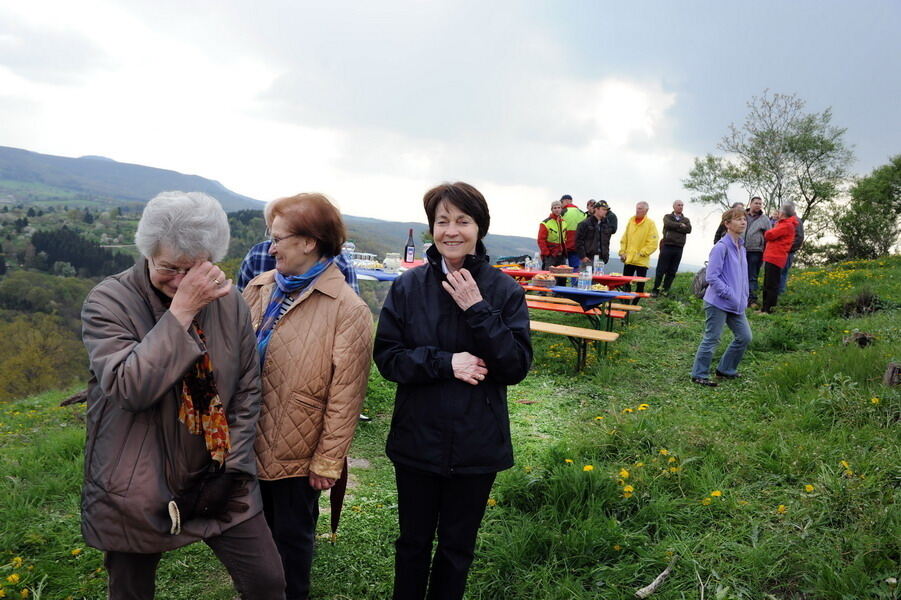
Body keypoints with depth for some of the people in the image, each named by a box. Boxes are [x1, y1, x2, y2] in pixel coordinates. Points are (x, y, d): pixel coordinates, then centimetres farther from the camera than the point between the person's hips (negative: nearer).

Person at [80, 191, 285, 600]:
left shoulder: (229, 303, -3)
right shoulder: (108, 301, -13)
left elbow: (247, 390, 2)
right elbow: (129, 387, -27)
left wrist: (233, 467, -4)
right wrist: (182, 311, -29)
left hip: (217, 479, 3)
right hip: (138, 488, -2)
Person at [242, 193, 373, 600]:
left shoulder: (348, 310, -17)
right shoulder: (259, 289, 0)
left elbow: (345, 394, -16)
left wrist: (328, 461, -13)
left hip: (298, 454, -5)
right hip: (249, 443, 5)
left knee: (291, 536, 17)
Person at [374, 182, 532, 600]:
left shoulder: (505, 290, -8)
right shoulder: (408, 286, -6)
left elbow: (517, 367, -12)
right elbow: (386, 357, -7)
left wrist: (477, 309, -22)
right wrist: (445, 362, -22)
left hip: (476, 445, 0)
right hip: (417, 440, 1)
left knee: (457, 547, 19)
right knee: (413, 542, 19)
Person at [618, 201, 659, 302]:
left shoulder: (650, 224, -7)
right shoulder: (631, 221, 7)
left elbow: (653, 244, -11)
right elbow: (624, 239, 13)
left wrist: (642, 253, -15)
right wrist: (622, 252, 4)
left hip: (642, 261, -4)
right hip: (628, 260, 4)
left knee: (640, 286, 3)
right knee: (626, 283, 9)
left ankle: (634, 305, 14)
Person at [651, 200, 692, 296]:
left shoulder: (686, 220, 16)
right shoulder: (668, 217, 10)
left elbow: (689, 229, -4)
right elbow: (668, 224, -13)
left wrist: (675, 227, -8)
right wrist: (680, 225, -6)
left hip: (678, 248, 3)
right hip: (667, 246, -3)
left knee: (672, 271, 3)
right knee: (661, 270, -4)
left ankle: (665, 290, 10)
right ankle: (655, 290, 2)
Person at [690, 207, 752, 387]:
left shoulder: (741, 247, 10)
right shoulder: (721, 247, -17)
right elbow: (712, 276, -20)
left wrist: (744, 298, 11)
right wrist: (729, 294, -19)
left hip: (736, 304, 9)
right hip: (719, 303, -9)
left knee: (744, 337, 12)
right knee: (711, 339, 0)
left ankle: (726, 369, 28)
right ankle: (699, 375, 13)